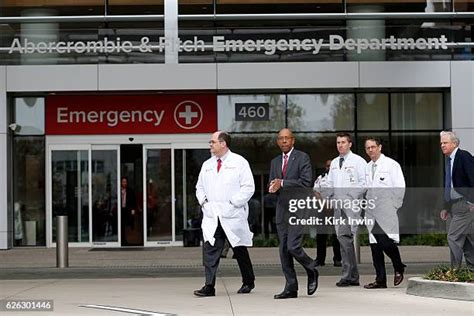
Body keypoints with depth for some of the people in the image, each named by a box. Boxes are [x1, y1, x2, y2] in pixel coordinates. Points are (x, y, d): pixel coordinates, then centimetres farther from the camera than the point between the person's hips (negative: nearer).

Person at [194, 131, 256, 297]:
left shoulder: (239, 162, -1)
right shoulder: (207, 165, 15)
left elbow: (248, 187, -7)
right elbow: (200, 187, 22)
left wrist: (233, 203, -13)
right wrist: (203, 201, 3)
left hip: (233, 216, -4)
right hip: (211, 216, 4)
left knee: (240, 250, 8)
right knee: (210, 249, -8)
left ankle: (248, 283, 24)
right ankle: (209, 286, -9)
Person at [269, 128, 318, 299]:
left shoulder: (302, 157, -2)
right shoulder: (275, 162, 17)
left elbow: (306, 182, -13)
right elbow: (272, 186, 19)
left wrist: (282, 183, -14)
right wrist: (273, 187, -5)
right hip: (282, 209, 6)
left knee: (293, 246, -16)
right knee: (283, 250, 4)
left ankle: (312, 272, 11)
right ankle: (291, 288, 9)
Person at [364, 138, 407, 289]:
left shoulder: (391, 165, -2)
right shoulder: (367, 167, 15)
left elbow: (400, 187, -5)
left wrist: (394, 206, -6)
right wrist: (367, 204, 8)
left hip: (386, 212, -6)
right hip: (372, 213, 6)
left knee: (386, 242, -14)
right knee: (375, 246, 4)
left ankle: (399, 269, 12)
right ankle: (380, 280, 8)